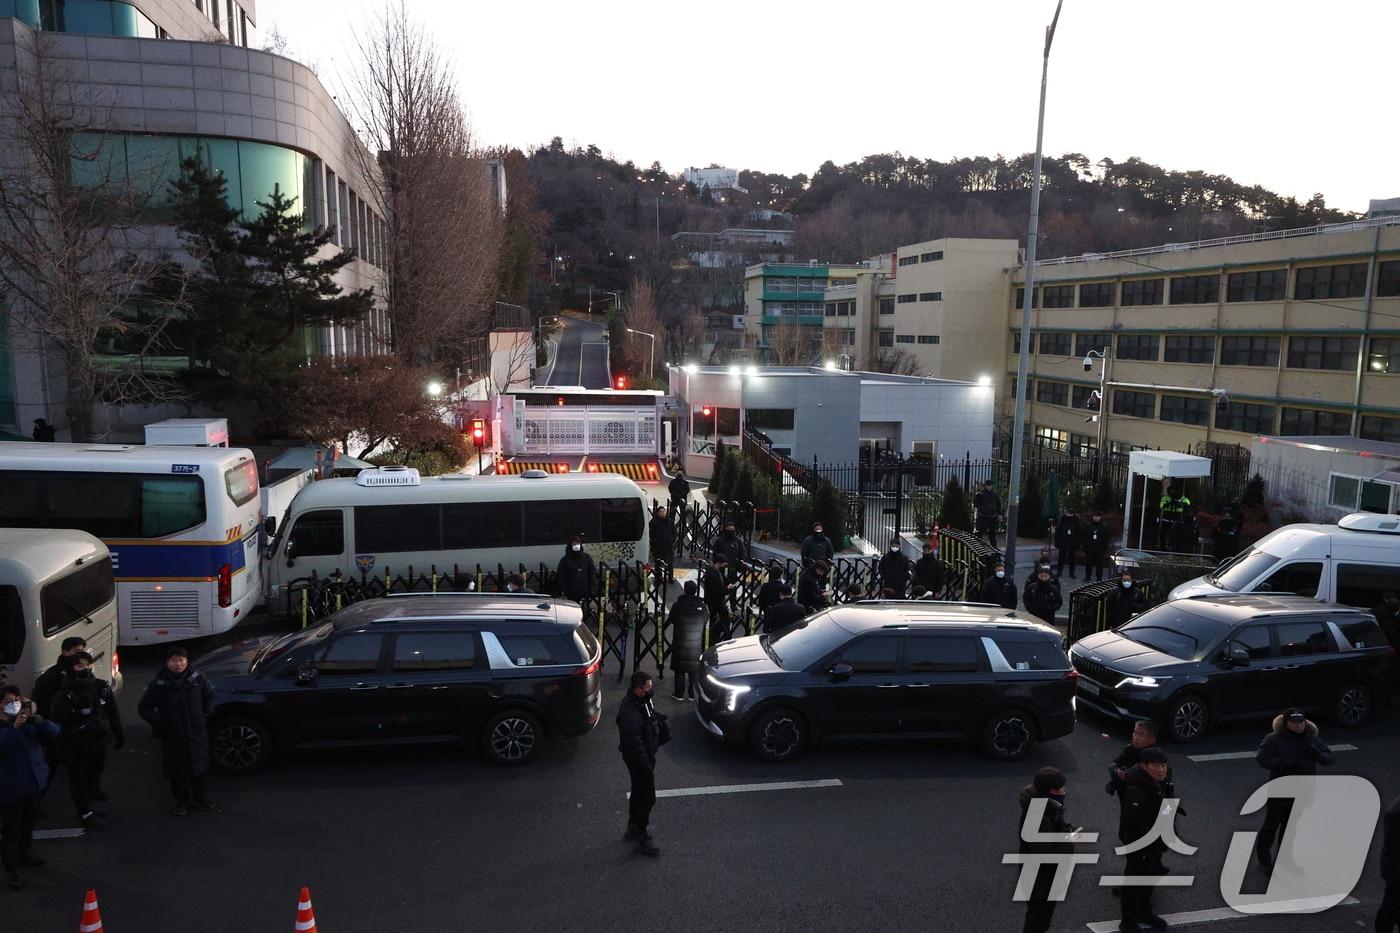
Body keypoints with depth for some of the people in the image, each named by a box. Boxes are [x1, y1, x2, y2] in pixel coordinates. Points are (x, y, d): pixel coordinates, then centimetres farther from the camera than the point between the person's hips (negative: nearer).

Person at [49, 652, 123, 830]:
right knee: (79, 780, 6)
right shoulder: (64, 694, -14)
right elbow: (58, 723, -14)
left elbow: (113, 713, 9)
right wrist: (63, 748, -16)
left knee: (95, 775, 17)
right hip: (76, 747, -5)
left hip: (99, 742, 5)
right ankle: (86, 815, 19)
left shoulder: (102, 687, 0)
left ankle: (90, 808, 35)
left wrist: (119, 735, 12)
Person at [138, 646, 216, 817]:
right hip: (172, 737, -1)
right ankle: (182, 801, 25)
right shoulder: (159, 684, -9)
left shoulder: (197, 678, -5)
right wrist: (158, 722, -7)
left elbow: (210, 695, 13)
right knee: (177, 771, 6)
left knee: (199, 768, 13)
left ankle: (199, 798, 30)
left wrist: (206, 713, 4)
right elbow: (144, 707, 0)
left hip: (197, 734, 1)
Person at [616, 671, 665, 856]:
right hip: (638, 759, -10)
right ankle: (641, 838, 19)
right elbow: (634, 744, -30)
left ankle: (632, 829, 42)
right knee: (647, 797, 3)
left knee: (639, 792, 24)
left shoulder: (642, 701, -4)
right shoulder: (630, 713, -34)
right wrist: (647, 767, -24)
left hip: (646, 755, 10)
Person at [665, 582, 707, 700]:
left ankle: (679, 694, 19)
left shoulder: (678, 605, -14)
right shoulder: (702, 606, -10)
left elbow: (670, 620, -1)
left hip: (680, 644, -1)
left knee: (679, 670, 12)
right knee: (694, 670, 13)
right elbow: (706, 621, 3)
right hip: (696, 645, 1)